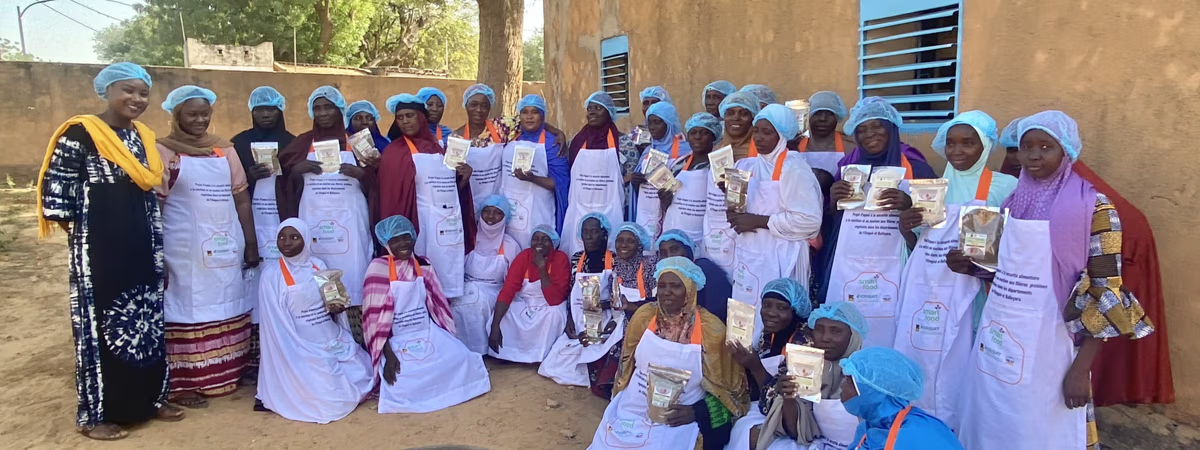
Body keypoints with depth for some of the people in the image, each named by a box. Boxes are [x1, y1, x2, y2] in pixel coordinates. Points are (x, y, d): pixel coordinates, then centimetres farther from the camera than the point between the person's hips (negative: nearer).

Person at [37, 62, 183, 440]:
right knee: (100, 325, 2)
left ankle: (149, 399, 25)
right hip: (99, 250, -7)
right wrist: (87, 233, -5)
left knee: (146, 323, 12)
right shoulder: (79, 134, -11)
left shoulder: (143, 136, 10)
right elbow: (55, 199, -14)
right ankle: (95, 414, 15)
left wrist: (155, 246, 12)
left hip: (142, 249, 7)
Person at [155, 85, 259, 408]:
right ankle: (183, 383, 11)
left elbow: (242, 198, 12)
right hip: (184, 250, -4)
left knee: (227, 310, 10)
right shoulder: (163, 151, -2)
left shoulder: (225, 149, 10)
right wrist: (155, 256, -10)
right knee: (187, 311, 1)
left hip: (225, 248, 5)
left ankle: (225, 374, 24)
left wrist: (251, 244, 9)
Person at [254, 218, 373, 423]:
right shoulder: (272, 274, -10)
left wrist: (336, 308, -10)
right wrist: (297, 356, -12)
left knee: (365, 376, -3)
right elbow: (277, 324, -9)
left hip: (335, 340, 6)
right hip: (303, 349, -6)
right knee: (332, 396, -15)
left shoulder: (318, 265, 5)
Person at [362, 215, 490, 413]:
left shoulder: (424, 266, 5)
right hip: (397, 341, -4)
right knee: (404, 384, -26)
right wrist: (389, 355, -20)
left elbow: (436, 305, 10)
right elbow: (376, 317, -14)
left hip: (428, 333, 5)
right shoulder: (379, 268, -11)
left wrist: (449, 339, 5)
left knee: (461, 357, -18)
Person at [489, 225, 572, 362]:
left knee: (554, 313, -34)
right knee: (501, 314, -24)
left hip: (549, 308, -2)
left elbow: (554, 299, -24)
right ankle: (511, 353, 1)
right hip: (524, 304, 2)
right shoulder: (524, 256, -10)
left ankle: (541, 355, -10)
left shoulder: (561, 259, -17)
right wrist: (495, 327, -29)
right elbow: (507, 291, -18)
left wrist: (542, 269, -31)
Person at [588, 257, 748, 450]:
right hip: (632, 411, 3)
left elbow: (730, 390, -2)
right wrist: (619, 402, 5)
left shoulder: (711, 329, -10)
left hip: (678, 422, -3)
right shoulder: (644, 316, -2)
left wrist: (695, 412, -13)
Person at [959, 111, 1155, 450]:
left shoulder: (1093, 208, -10)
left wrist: (1081, 368, -15)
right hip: (996, 343, 5)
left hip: (1046, 349, -5)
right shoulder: (1014, 201, 7)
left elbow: (1106, 294, -12)